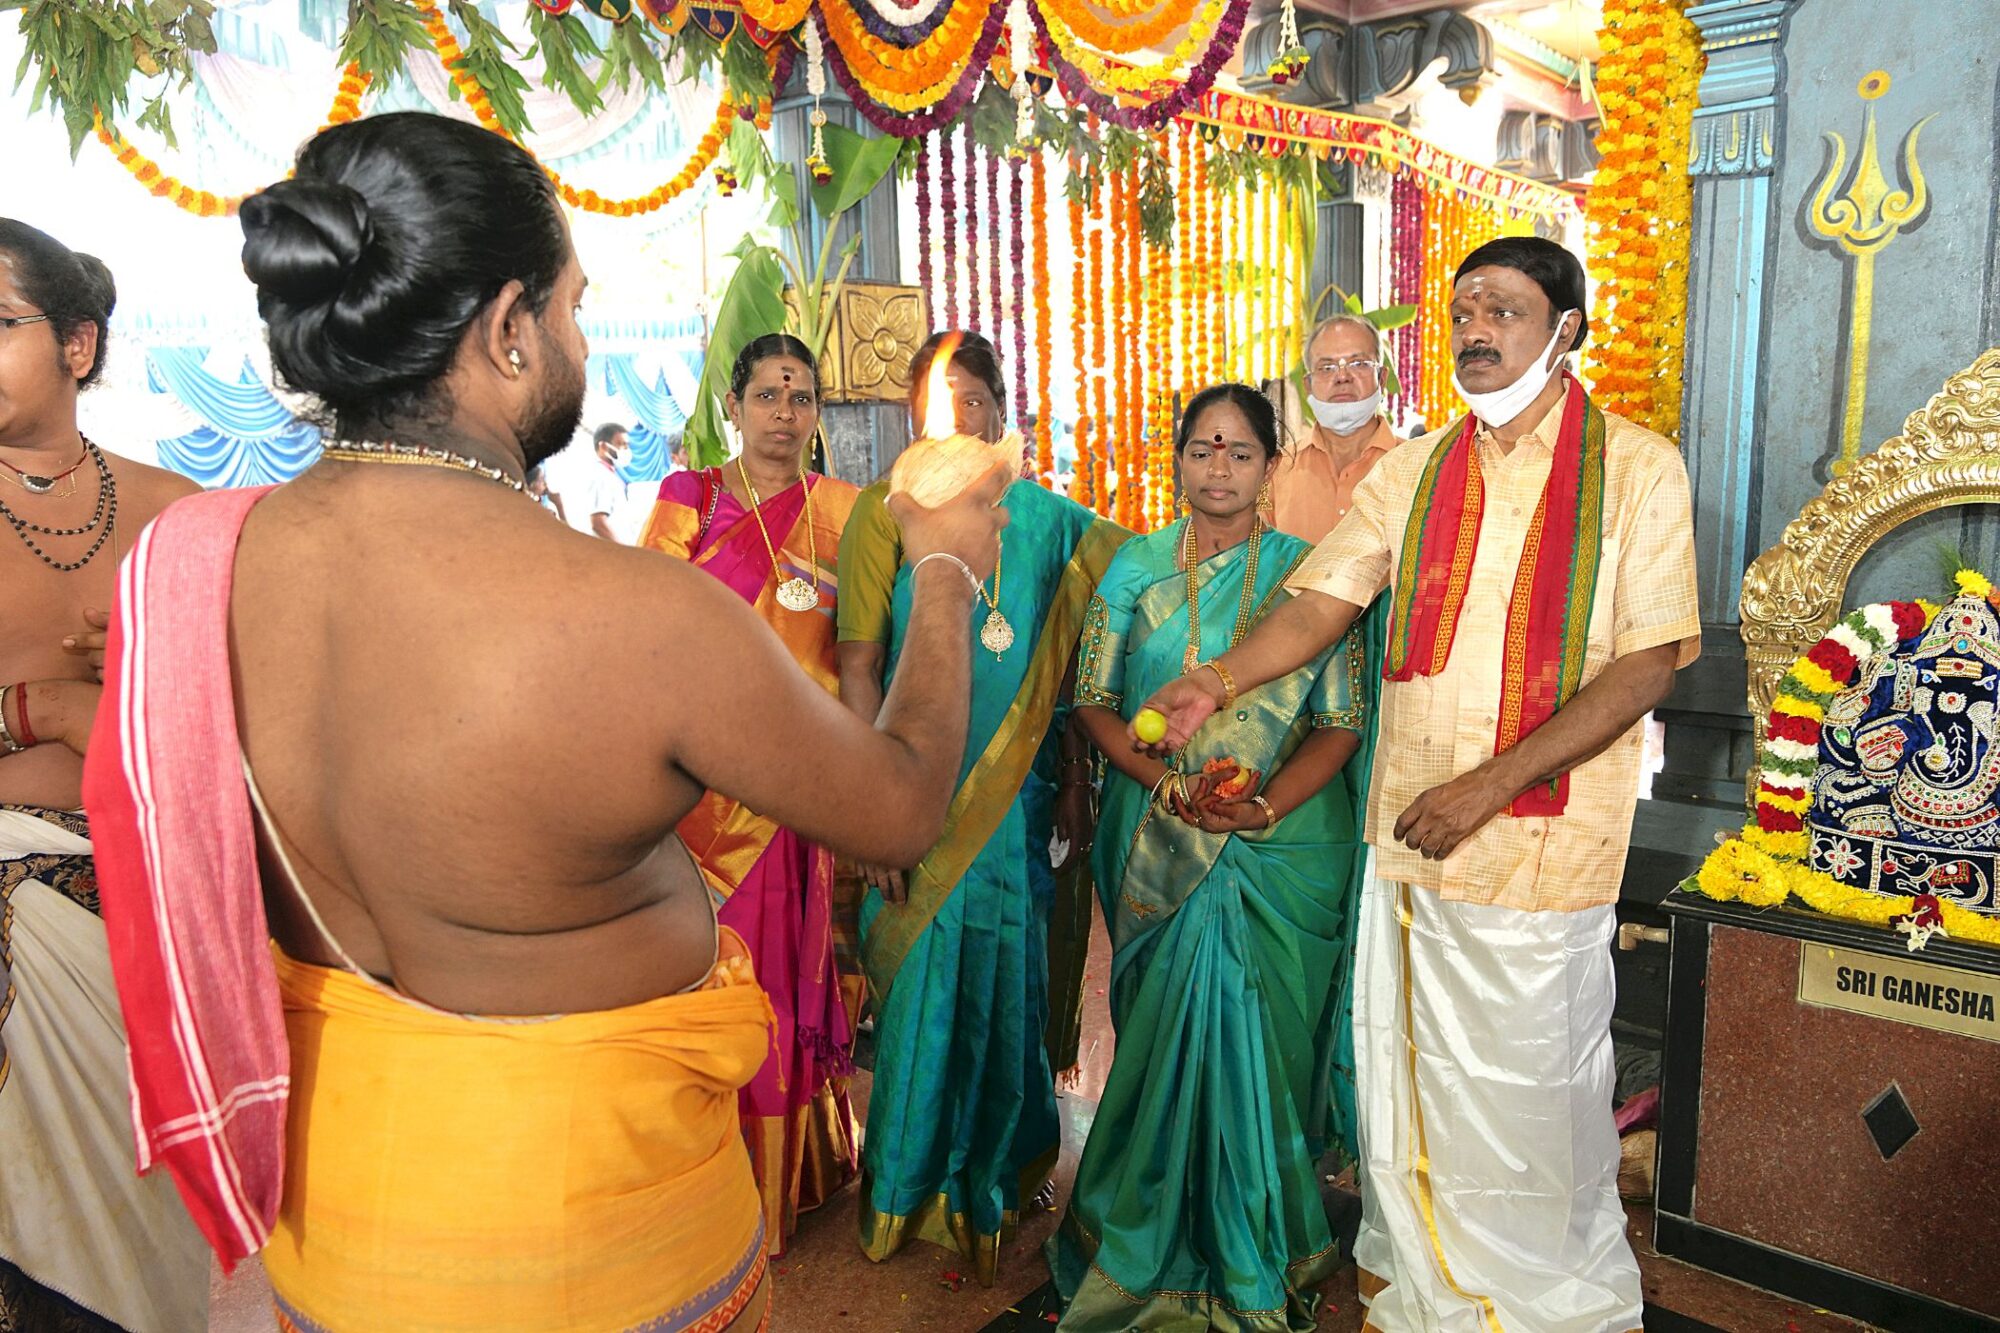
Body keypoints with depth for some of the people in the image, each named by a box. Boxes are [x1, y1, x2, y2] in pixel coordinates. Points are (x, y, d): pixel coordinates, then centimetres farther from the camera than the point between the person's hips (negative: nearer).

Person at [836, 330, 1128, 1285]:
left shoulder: (1044, 518, 6)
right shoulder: (887, 508, -3)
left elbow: (1065, 664, 10)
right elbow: (858, 663, -7)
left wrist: (1075, 781, 5)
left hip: (1020, 793, 2)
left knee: (1008, 979, 11)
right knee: (922, 980, 7)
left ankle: (997, 1171, 34)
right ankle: (914, 1186, 30)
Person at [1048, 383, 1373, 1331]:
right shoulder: (1136, 566, 4)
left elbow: (1342, 721, -3)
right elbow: (1094, 700, 1)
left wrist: (1261, 808, -19)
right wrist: (1169, 785, -14)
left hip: (1280, 842, -1)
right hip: (1159, 845, 1)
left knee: (1251, 1031, 2)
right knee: (1172, 1031, 5)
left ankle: (1254, 1247, 25)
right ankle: (1167, 1246, 26)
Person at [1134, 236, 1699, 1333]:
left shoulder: (1635, 468, -4)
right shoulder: (1413, 471, 8)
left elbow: (1650, 663, -10)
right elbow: (1323, 601, 3)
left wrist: (1490, 785, -18)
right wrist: (1219, 680, -16)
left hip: (1543, 837, -4)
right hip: (1409, 829, 4)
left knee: (1533, 1086, 9)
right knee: (1405, 1069, 15)